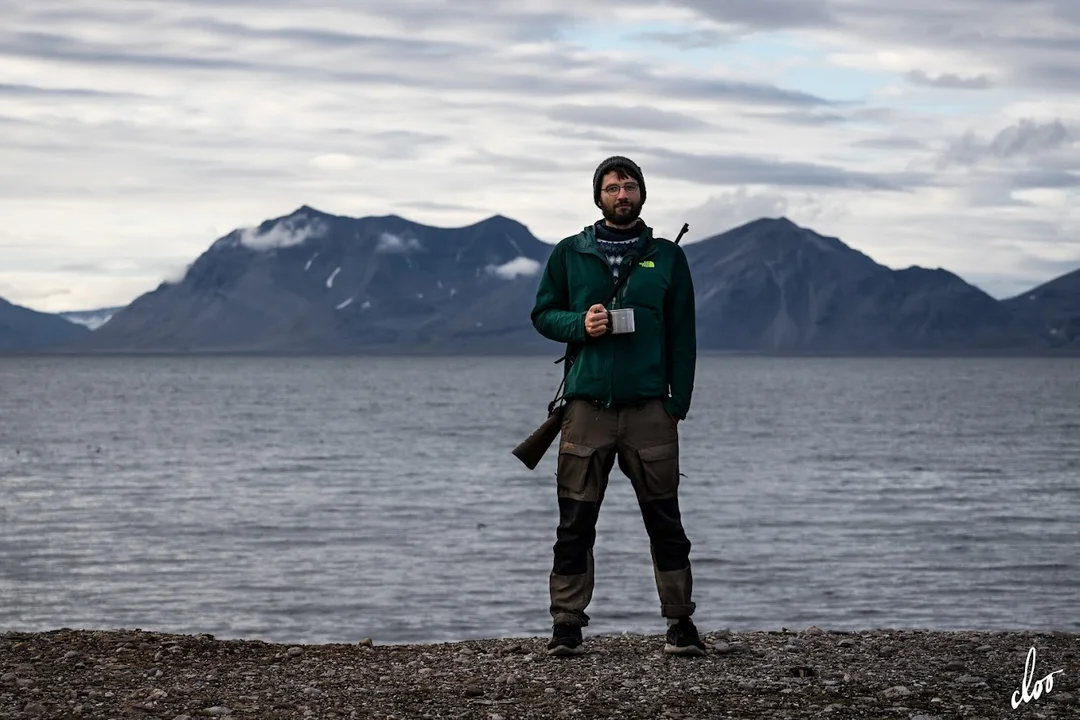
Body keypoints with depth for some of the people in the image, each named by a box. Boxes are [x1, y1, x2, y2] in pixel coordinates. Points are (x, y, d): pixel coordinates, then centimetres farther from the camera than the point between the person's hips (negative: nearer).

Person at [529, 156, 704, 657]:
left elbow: (682, 335, 9)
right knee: (575, 524, 0)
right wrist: (580, 324, -8)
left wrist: (678, 403, 0)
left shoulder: (667, 257, 10)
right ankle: (567, 626, 5)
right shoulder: (569, 254, 11)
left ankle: (680, 624, 8)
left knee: (665, 521, 1)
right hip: (585, 406, 0)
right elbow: (543, 313, 14)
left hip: (649, 407, 0)